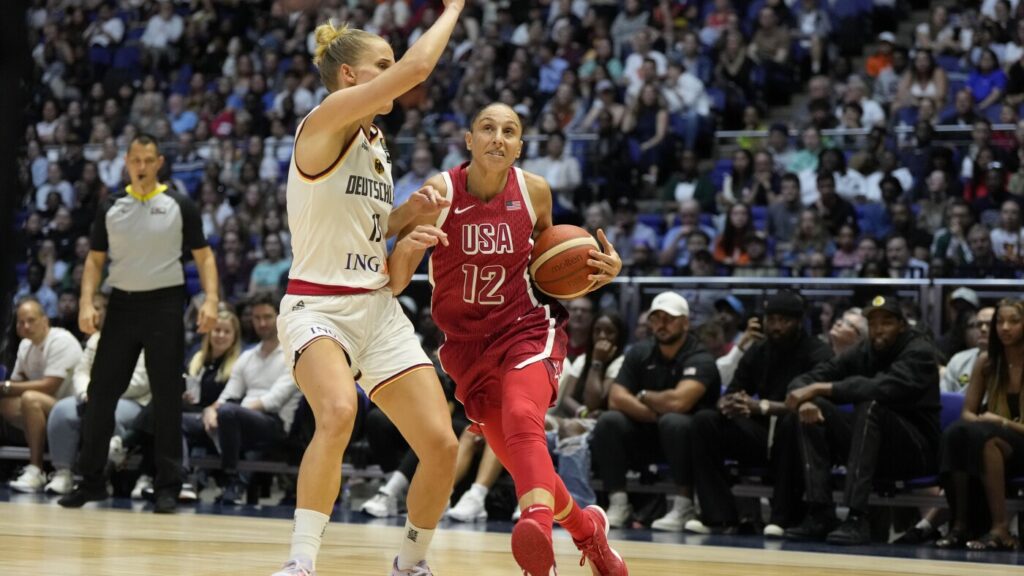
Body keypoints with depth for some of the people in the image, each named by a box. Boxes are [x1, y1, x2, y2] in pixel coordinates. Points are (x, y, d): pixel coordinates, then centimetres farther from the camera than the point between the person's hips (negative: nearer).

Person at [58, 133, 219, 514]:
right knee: (101, 392, 2)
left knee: (167, 397, -1)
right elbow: (95, 259, 10)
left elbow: (203, 255, 1)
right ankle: (91, 480, 12)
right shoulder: (111, 209, 8)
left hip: (164, 303, -3)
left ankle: (168, 486, 4)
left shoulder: (179, 206, 0)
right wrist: (86, 303, -5)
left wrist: (210, 300, -14)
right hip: (122, 303, 3)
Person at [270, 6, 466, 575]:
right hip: (318, 307, -8)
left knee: (442, 445, -4)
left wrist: (409, 212, 7)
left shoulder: (376, 142, 15)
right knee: (339, 412, -37)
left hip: (378, 308, 8)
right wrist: (453, 9, -7)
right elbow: (416, 67, -21)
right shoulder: (325, 122, -10)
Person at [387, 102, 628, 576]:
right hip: (468, 341, 2)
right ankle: (587, 528, 36)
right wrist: (407, 246, -34)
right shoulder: (440, 191, -11)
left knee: (522, 420, -32)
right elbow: (395, 284, -11)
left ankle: (539, 528, -55)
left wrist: (601, 272, -6)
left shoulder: (534, 191, -6)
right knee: (518, 459, 7)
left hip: (528, 327, -2)